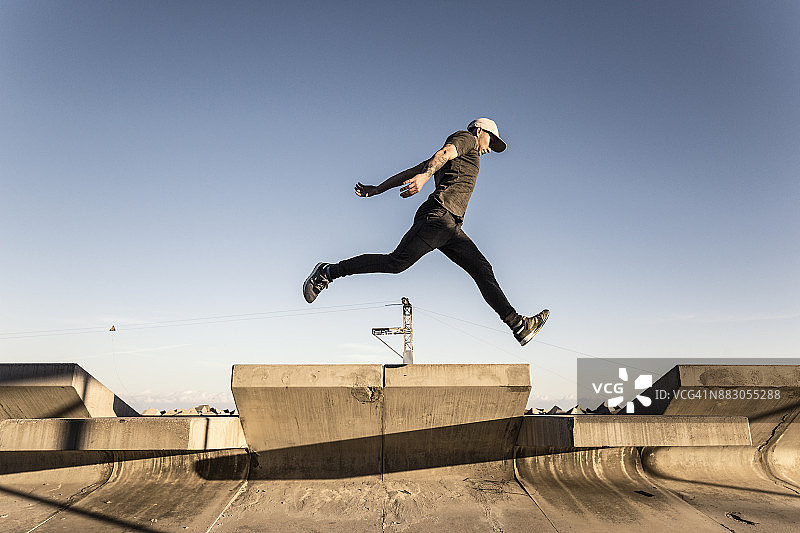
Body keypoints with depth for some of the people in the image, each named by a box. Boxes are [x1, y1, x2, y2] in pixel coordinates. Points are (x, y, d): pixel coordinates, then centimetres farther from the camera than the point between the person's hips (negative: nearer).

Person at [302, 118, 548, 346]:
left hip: (450, 228, 10)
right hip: (438, 213, -10)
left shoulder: (456, 157, 35)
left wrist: (378, 189, 27)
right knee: (396, 262, -17)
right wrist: (425, 175, -32)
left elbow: (411, 172, 30)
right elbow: (444, 153, -12)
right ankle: (329, 271, -8)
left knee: (482, 270, 0)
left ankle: (518, 325, -5)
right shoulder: (466, 138, 12)